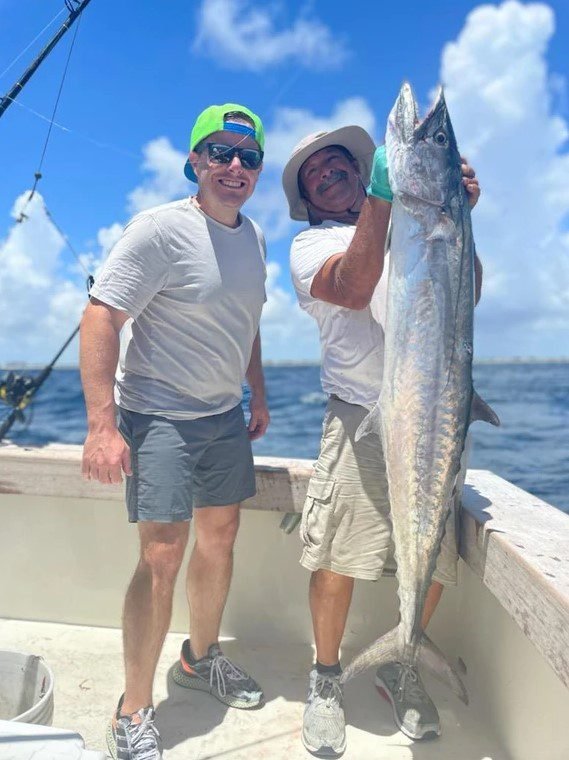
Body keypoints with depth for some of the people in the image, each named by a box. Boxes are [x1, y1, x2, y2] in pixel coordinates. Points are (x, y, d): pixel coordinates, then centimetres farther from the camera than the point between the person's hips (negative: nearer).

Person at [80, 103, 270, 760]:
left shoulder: (253, 236, 8)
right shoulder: (161, 229, -16)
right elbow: (99, 318, -20)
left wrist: (258, 395, 18)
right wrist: (102, 426, -26)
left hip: (224, 414, 8)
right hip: (159, 416, -7)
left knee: (220, 534, 15)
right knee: (162, 553, -8)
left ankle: (200, 659, 38)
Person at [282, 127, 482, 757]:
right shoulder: (310, 245, 9)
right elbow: (353, 289, -13)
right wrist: (382, 195, -15)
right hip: (363, 419, -3)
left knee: (433, 566, 7)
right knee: (337, 561, -4)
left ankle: (398, 665, 35)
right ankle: (326, 679, 24)